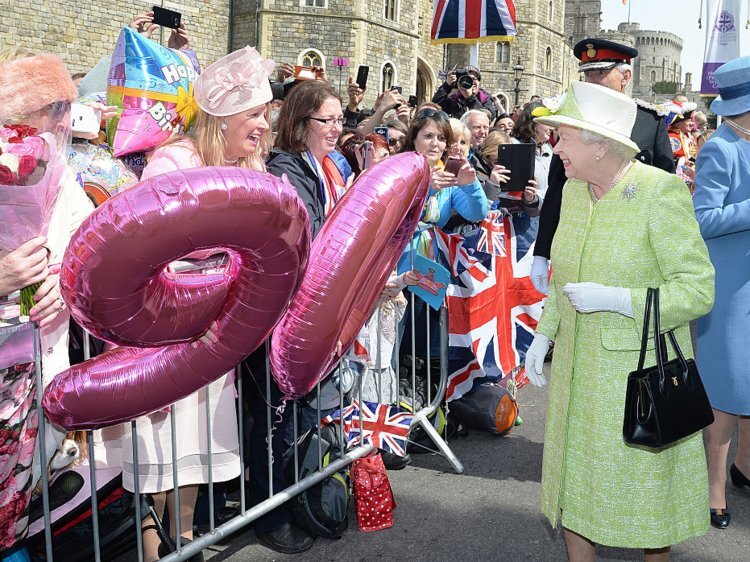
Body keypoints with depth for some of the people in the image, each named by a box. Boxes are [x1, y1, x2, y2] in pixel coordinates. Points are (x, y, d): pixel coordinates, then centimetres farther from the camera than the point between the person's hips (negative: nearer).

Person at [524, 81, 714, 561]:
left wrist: (613, 299, -24)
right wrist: (545, 334, 6)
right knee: (576, 474, 16)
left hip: (638, 370, -6)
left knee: (645, 485, 11)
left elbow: (698, 289, -17)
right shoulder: (574, 190, 4)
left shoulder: (661, 191, -17)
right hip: (577, 366, 6)